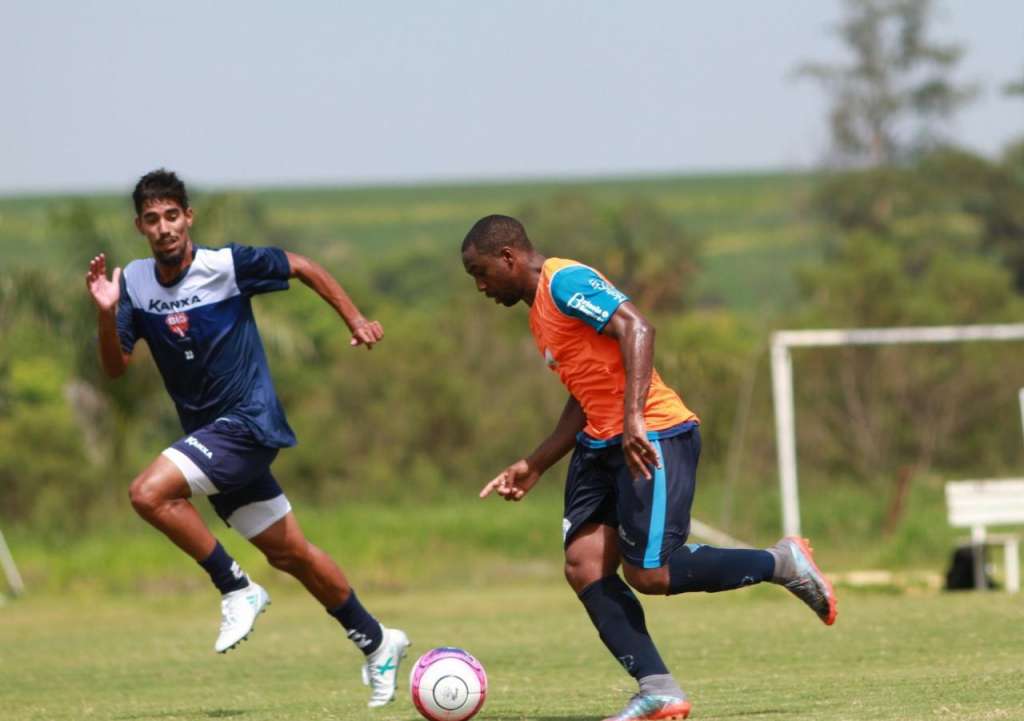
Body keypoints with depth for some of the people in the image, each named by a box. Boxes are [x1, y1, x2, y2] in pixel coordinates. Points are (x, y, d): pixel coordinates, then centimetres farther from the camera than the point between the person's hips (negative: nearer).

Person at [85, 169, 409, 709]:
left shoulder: (228, 265, -14)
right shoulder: (136, 282, 1)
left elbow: (304, 268, 0)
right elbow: (116, 368, -1)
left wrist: (355, 320, -2)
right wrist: (106, 314, -18)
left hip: (247, 421, -6)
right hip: (210, 436, 6)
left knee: (149, 493, -25)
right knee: (288, 553, 13)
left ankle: (237, 589, -11)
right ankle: (377, 643, 27)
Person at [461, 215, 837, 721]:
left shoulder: (564, 281, -10)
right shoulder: (540, 312, 22)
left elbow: (636, 328, -24)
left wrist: (633, 417, -32)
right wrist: (534, 466, 23)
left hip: (653, 438, -10)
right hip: (603, 444, 10)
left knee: (648, 575, -13)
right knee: (583, 565, -5)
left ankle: (783, 564, 5)